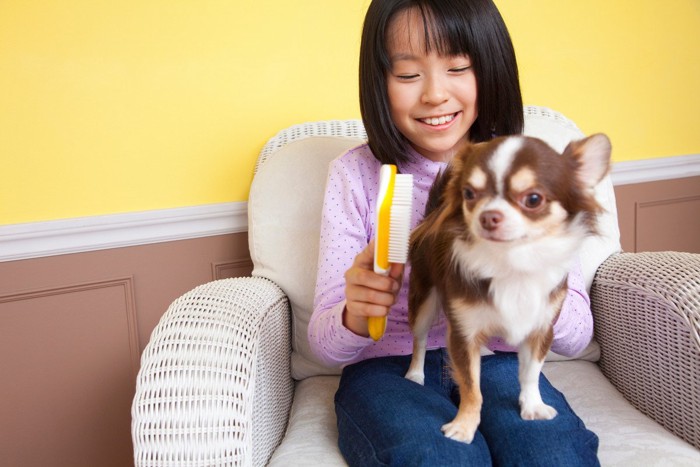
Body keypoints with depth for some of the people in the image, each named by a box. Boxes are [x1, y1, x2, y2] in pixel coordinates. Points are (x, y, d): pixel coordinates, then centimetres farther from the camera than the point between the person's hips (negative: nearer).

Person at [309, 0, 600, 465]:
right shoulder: (355, 174, -5)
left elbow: (576, 334, -6)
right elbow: (324, 343, -5)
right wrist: (356, 318, -30)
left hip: (496, 361, 2)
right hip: (387, 368, -1)